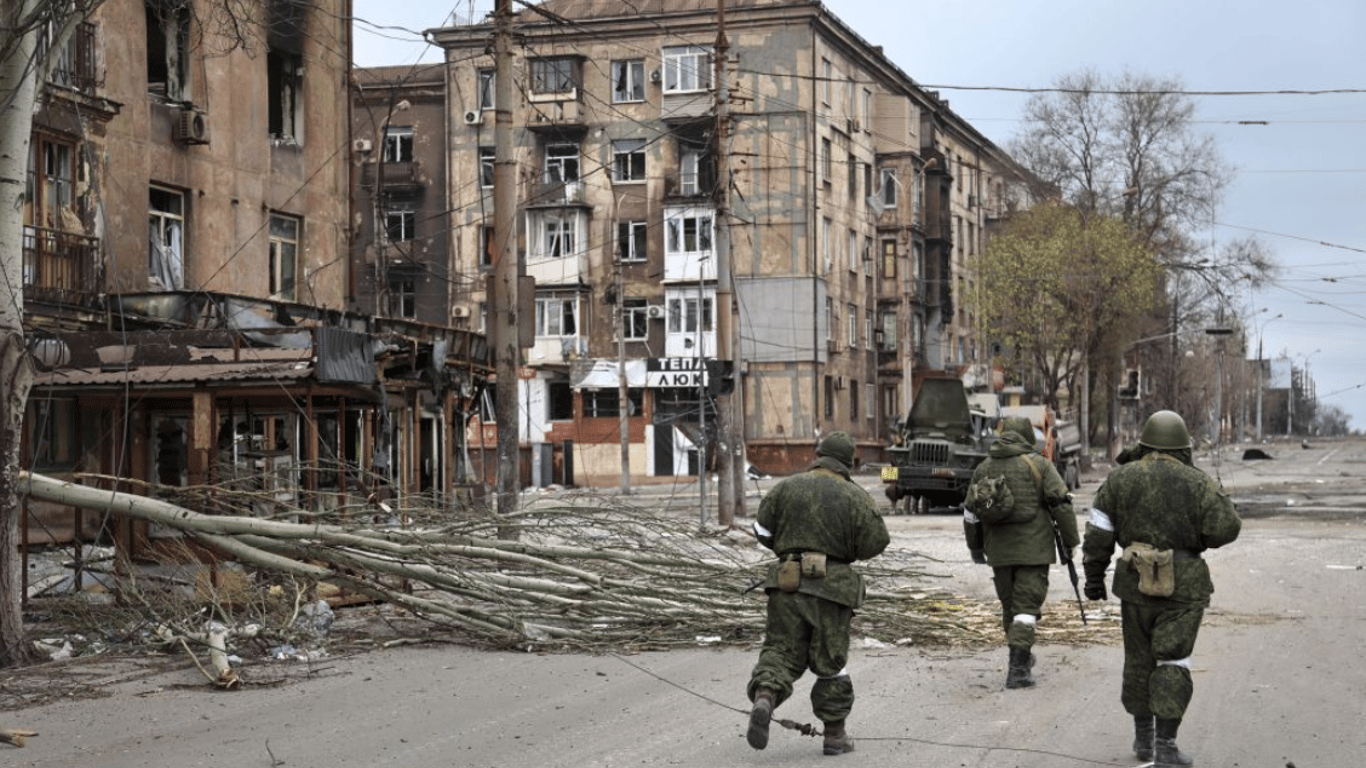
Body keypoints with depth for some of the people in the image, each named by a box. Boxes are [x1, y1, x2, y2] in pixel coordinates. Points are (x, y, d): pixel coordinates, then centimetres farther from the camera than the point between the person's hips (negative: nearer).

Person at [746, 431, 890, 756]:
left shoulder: (786, 487, 2)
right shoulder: (855, 497, -3)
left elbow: (762, 530, 4)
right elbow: (876, 543, -3)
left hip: (787, 583, 1)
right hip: (831, 587, -1)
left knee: (781, 649, 7)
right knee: (830, 661, 11)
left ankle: (764, 697, -23)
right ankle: (834, 734, 17)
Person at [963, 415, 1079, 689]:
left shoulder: (984, 468, 8)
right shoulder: (1039, 464, -4)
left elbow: (971, 512, 13)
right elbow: (1061, 505, -8)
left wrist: (975, 547, 24)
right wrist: (1070, 542, 0)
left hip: (999, 550, 4)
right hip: (1033, 549, -4)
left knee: (1009, 604, 18)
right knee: (1026, 605, -3)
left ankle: (1021, 658, 31)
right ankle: (1017, 668, -11)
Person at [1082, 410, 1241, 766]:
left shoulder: (1120, 478, 2)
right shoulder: (1197, 483, -5)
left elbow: (1098, 532, 2)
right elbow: (1225, 529, -9)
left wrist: (1094, 575, 10)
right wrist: (1219, 497, 10)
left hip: (1136, 583, 2)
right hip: (1183, 587, -2)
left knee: (1139, 659, 15)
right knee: (1172, 662, -1)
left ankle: (1143, 736, 25)